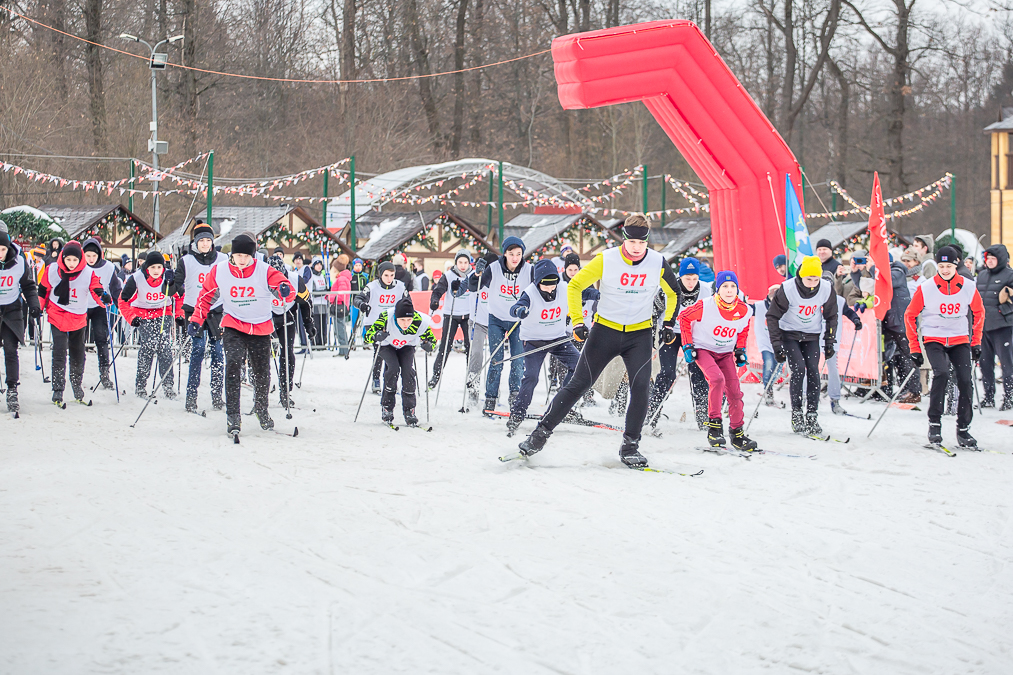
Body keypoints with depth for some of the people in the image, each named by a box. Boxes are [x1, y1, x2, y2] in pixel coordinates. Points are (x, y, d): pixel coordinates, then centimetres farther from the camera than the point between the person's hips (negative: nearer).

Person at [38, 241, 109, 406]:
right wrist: (39, 308, 11)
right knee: (60, 353, -12)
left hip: (78, 319, 1)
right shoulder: (52, 270, -10)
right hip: (57, 317, -1)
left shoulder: (88, 274, -12)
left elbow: (97, 291, -19)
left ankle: (78, 390, 31)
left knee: (78, 356, 13)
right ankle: (58, 392, -8)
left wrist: (104, 298, -41)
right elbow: (43, 290, 5)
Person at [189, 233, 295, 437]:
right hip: (233, 326, -1)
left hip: (261, 328, 1)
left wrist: (284, 290, -42)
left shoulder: (264, 271, -12)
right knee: (233, 363, -22)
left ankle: (262, 410, 38)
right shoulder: (219, 271, -6)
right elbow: (206, 295, 8)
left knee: (262, 373, 10)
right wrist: (196, 320, 3)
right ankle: (233, 415, -20)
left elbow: (283, 287, -18)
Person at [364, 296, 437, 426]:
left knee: (408, 371, -20)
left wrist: (428, 346, -39)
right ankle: (386, 407, -9)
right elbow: (368, 335, -30)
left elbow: (431, 340, -16)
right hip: (387, 346, -1)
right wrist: (377, 336, -53)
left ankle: (409, 410, -6)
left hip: (407, 347, 1)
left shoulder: (420, 322, -33)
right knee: (393, 368, -24)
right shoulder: (386, 317, -37)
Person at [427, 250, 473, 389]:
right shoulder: (448, 276, -6)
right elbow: (438, 290, -12)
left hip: (468, 315, 1)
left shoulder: (473, 275, -1)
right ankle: (436, 374, 4)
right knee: (445, 345, -4)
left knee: (470, 345, 0)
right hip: (451, 314, -1)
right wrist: (434, 301, -33)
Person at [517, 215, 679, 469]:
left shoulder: (658, 263, -8)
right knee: (579, 384, -1)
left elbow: (673, 293, 11)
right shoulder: (606, 260, -14)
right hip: (605, 329, -1)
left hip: (640, 334, 1)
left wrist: (668, 324, 4)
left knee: (641, 386, -15)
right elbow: (575, 285, -3)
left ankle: (630, 445, -1)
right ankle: (542, 432, 9)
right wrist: (577, 322, -10)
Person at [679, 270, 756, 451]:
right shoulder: (705, 306, -23)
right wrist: (687, 346, -10)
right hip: (703, 349, -5)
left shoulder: (744, 311, -9)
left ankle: (737, 433, 13)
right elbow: (684, 317, -8)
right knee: (717, 379, -29)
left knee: (734, 391, -2)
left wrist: (740, 350, 8)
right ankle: (714, 425, -19)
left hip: (726, 353, 5)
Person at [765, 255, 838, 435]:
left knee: (813, 372, -11)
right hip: (789, 334, -3)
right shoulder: (788, 289, -22)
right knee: (799, 370, -17)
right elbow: (772, 316, -12)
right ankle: (796, 414, -5)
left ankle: (812, 416, -3)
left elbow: (831, 317, 5)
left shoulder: (827, 289, -13)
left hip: (811, 336, 3)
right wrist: (776, 344, -15)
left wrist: (829, 341, 2)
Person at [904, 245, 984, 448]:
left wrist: (976, 341, 9)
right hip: (934, 338, -2)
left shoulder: (968, 287, -4)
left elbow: (978, 312, 14)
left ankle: (963, 429, 5)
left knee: (965, 380, -10)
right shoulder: (926, 288, -10)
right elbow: (910, 315, 1)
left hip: (960, 340, 2)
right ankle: (934, 423, -16)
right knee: (941, 374, -26)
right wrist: (914, 348, -1)